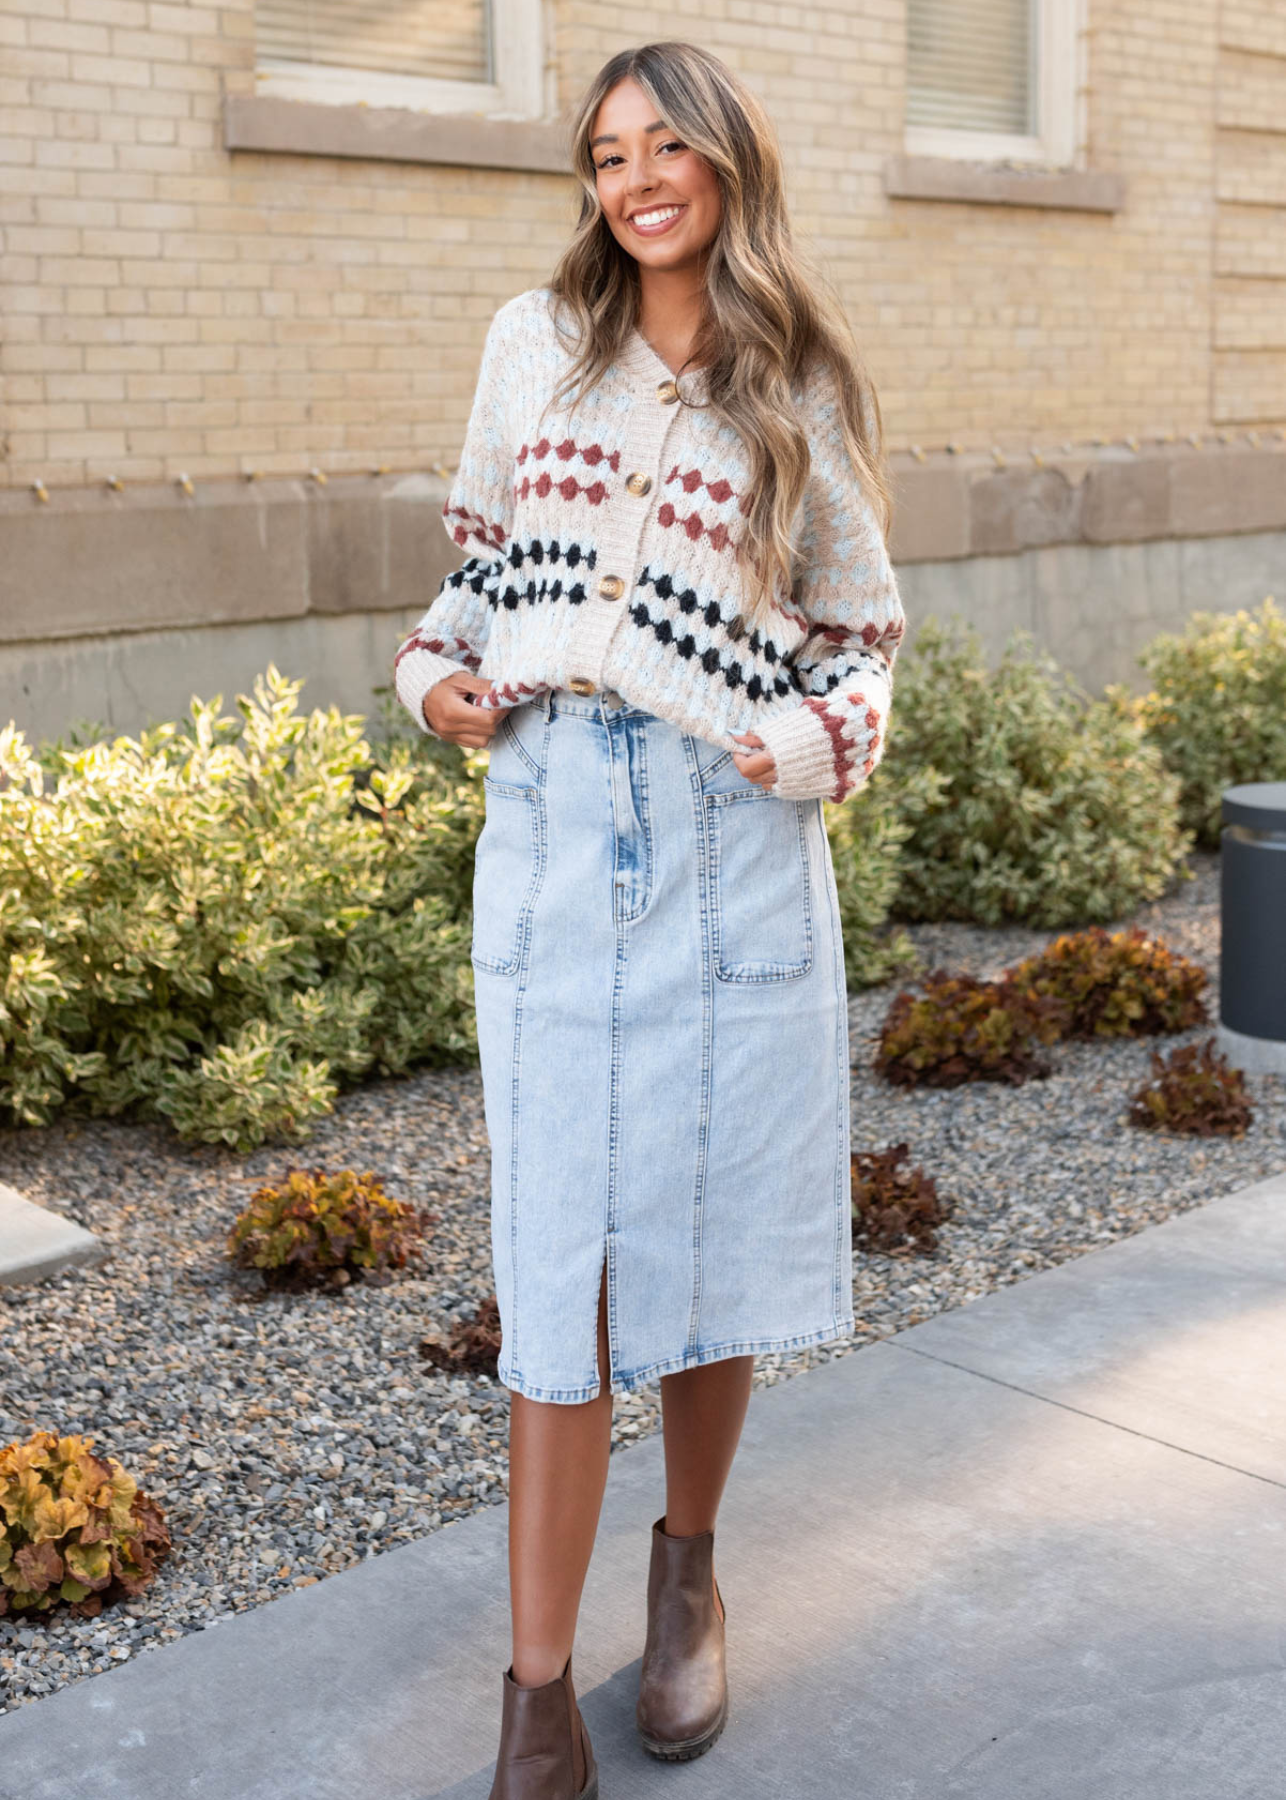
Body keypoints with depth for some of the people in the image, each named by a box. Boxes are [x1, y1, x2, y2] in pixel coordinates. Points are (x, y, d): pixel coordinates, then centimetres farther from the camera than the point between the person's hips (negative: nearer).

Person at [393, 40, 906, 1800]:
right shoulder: (535, 343, 9)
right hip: (550, 823, 1)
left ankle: (687, 1573, 34)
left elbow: (862, 628, 9)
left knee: (709, 1235, 9)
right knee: (562, 1261, -1)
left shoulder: (805, 386, 6)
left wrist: (822, 742, -9)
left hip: (735, 833, 0)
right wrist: (440, 671, 1)